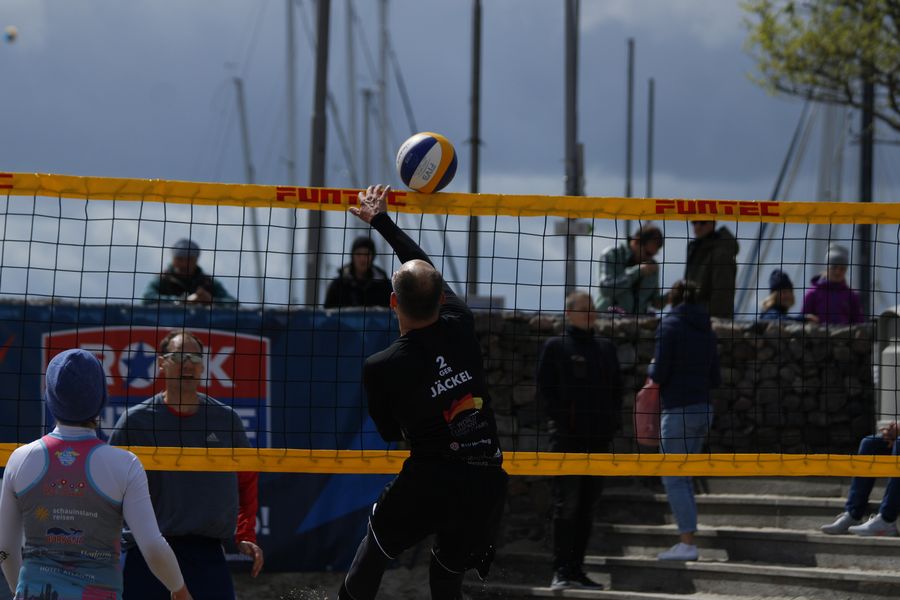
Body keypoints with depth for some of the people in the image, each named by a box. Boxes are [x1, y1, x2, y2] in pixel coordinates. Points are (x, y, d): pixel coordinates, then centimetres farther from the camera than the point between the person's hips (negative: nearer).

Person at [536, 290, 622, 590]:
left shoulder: (606, 348, 16)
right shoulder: (555, 347, 1)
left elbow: (617, 387, 19)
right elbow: (544, 388, -4)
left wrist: (614, 421, 6)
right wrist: (562, 419, -12)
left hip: (599, 437, 6)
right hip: (568, 438, -5)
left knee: (587, 508, 8)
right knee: (566, 506, -8)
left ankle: (576, 569, 13)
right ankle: (561, 571, -8)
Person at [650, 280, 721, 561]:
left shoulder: (670, 325, -8)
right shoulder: (706, 329, 11)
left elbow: (659, 375, -12)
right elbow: (715, 379, 12)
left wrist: (652, 367, 9)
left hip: (678, 410, -7)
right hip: (703, 408, 7)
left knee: (674, 480, -4)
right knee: (684, 479, 13)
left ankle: (687, 543, -11)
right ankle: (687, 542, 11)